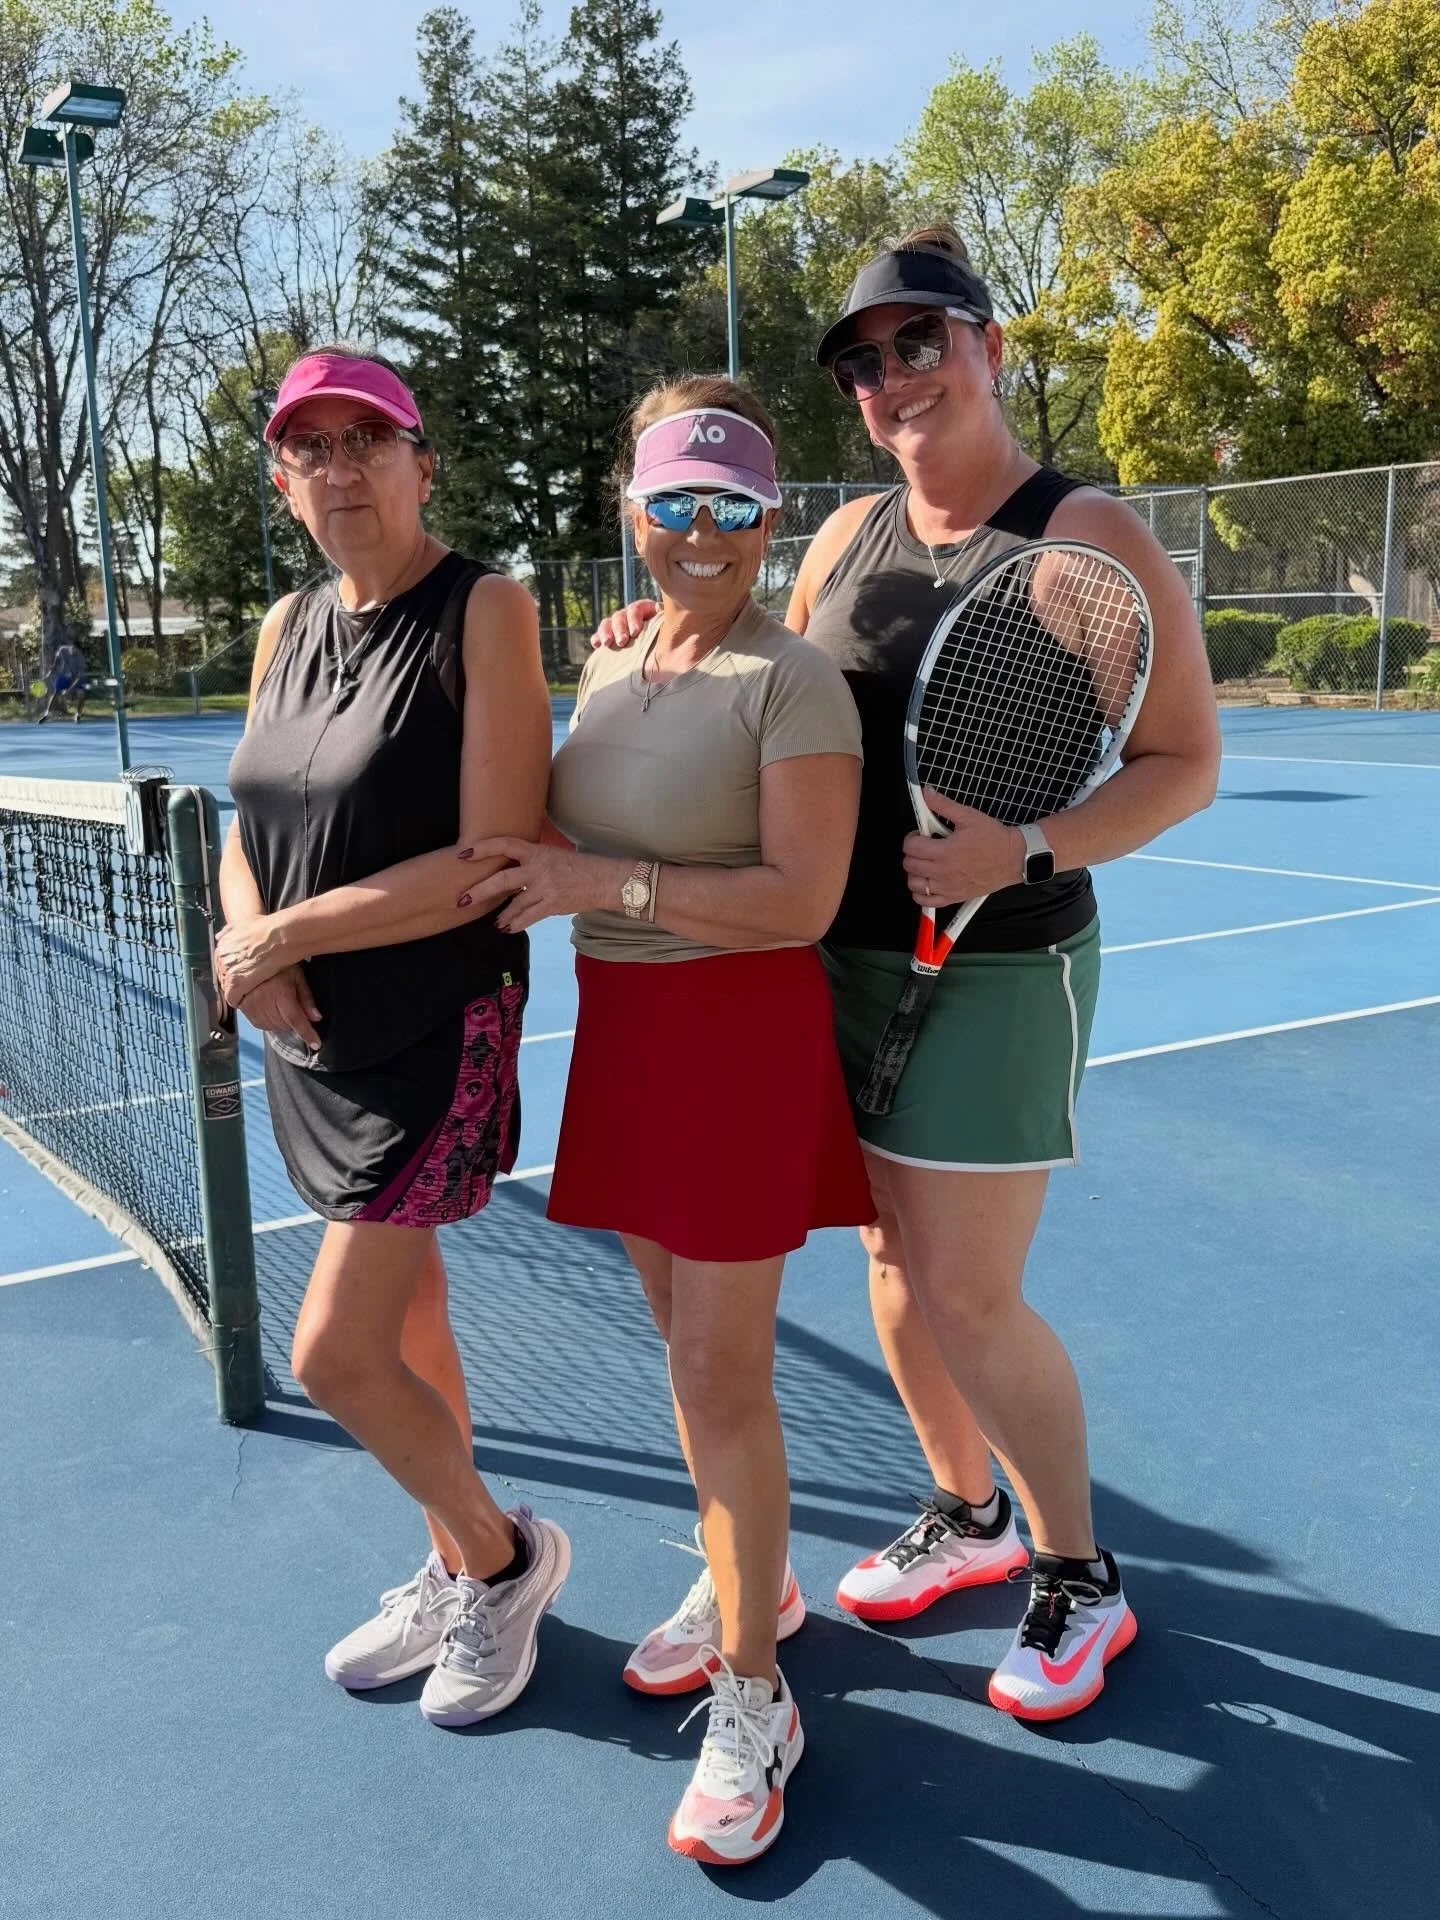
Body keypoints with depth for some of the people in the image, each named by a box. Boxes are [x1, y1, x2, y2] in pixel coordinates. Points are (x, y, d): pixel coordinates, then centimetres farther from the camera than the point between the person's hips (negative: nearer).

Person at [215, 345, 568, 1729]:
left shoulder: (485, 611, -14)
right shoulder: (286, 628, 8)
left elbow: (490, 860, -21)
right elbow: (247, 830, 12)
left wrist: (287, 932, -15)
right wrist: (252, 944, -10)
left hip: (436, 1036, -7)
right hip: (316, 1040, 7)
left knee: (333, 1357, -5)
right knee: (403, 1323, 17)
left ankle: (504, 1555, 22)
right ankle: (456, 1575, 38)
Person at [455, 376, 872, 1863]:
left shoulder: (794, 682, -13)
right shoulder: (605, 667, 10)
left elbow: (800, 900, -21)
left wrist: (598, 882, -22)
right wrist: (527, 865, 7)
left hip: (741, 1034, -7)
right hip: (619, 1028, 7)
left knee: (722, 1375, -2)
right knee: (685, 1345, 17)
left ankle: (751, 1698, 16)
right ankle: (744, 1581, 39)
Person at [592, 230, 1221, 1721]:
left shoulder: (1092, 538, -10)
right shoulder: (848, 536, 8)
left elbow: (1184, 761, -10)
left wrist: (1025, 854, -25)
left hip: (998, 966, -6)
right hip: (845, 956, 6)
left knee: (968, 1298, -3)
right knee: (893, 1258, 14)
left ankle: (1080, 1576, 23)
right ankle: (965, 1514, 38)